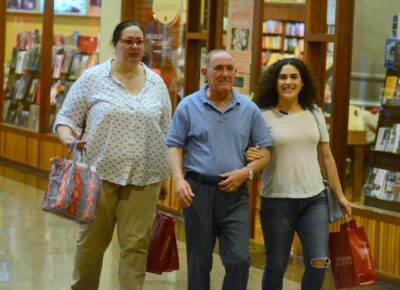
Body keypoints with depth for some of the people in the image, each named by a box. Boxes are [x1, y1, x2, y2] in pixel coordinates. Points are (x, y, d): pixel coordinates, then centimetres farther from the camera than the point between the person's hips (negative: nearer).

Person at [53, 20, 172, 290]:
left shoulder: (156, 83, 9)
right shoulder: (93, 78, 0)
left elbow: (166, 134, 14)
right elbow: (66, 117, 2)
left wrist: (165, 176, 13)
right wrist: (68, 138, -20)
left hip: (144, 177, 2)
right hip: (100, 173, -2)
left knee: (136, 245, -1)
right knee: (92, 241, 7)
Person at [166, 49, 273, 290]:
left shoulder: (249, 109, 6)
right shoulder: (188, 106, 2)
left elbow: (265, 150, 8)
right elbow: (175, 147, 1)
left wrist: (246, 172, -9)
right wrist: (179, 180, -14)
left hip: (235, 193, 1)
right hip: (198, 190, -1)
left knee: (239, 259, -8)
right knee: (199, 261, 8)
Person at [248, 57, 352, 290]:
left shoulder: (314, 113, 7)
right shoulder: (264, 116, -5)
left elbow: (327, 157, 13)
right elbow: (252, 153, -1)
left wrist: (340, 195, 14)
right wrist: (250, 156, -26)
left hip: (315, 199, 3)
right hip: (277, 200, -3)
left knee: (319, 262, -7)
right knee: (276, 266, 6)